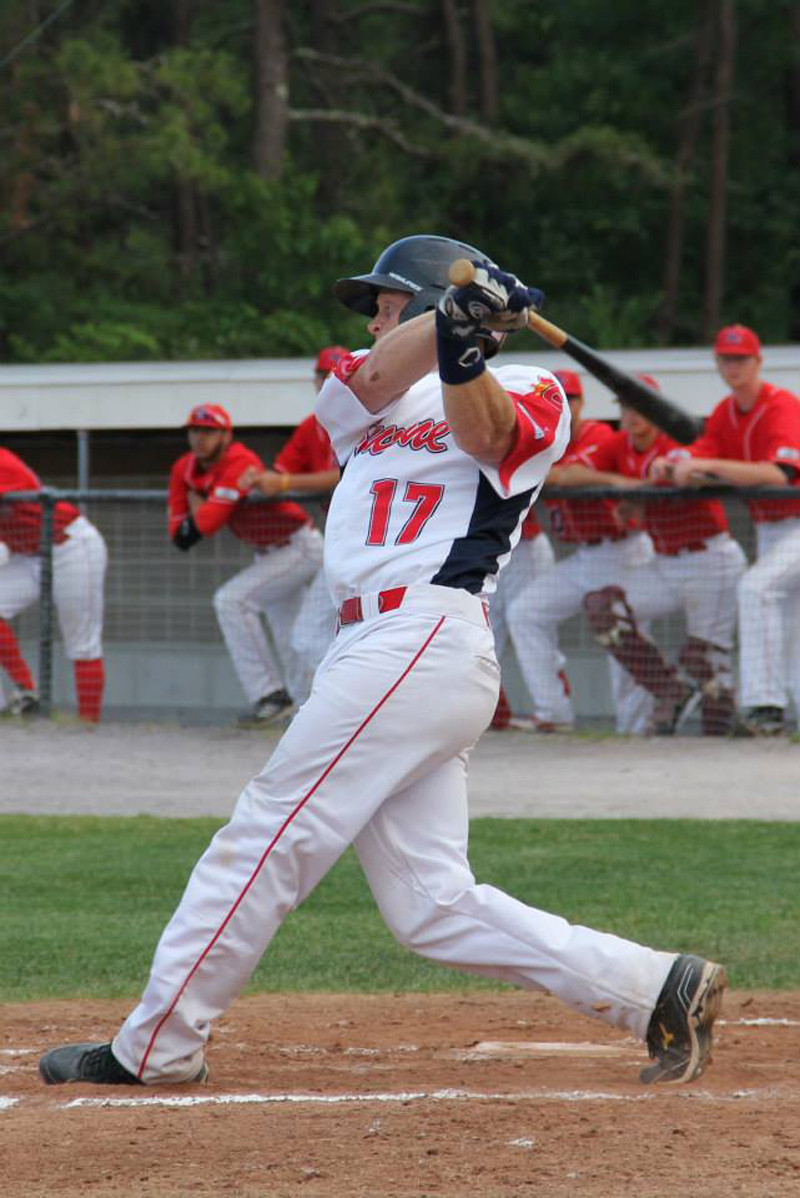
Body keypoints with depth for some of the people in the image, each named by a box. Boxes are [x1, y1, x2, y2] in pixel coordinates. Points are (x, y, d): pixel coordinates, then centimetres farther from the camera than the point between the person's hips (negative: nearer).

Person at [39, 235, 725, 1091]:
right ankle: (653, 989, 1)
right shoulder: (375, 397, 25)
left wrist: (462, 349, -35)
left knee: (271, 835, -8)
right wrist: (450, 318, -13)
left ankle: (154, 1049, -4)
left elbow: (483, 434, -18)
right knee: (430, 906, 2)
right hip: (378, 647, 8)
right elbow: (373, 380, 2)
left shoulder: (525, 393, 5)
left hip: (422, 637, -8)